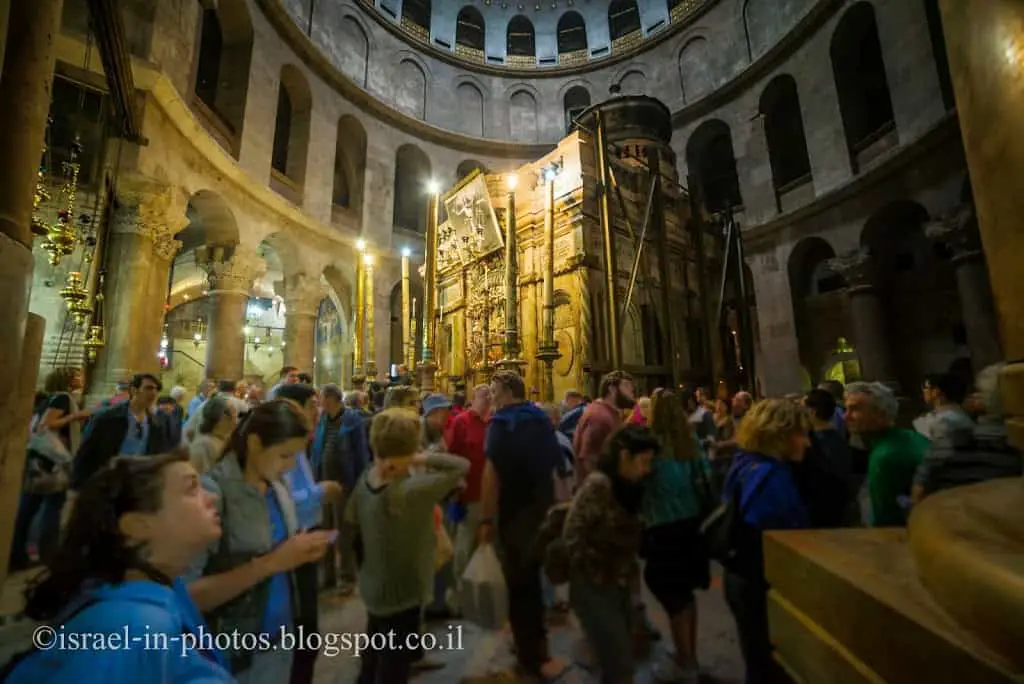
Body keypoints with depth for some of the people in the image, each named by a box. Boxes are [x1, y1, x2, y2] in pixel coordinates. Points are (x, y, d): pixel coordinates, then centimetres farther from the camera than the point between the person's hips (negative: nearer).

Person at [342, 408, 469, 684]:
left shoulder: (365, 479, -12)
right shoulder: (409, 491, -36)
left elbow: (349, 536, -1)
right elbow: (461, 465, -33)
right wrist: (423, 458, -25)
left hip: (373, 587, 7)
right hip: (401, 594, -7)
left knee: (374, 657, 32)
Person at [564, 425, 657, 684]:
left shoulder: (629, 486, 2)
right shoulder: (597, 484, -23)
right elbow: (572, 536, -20)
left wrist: (628, 571, 1)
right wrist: (595, 574, -11)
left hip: (619, 586, 7)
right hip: (593, 588, -7)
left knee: (620, 661, 19)